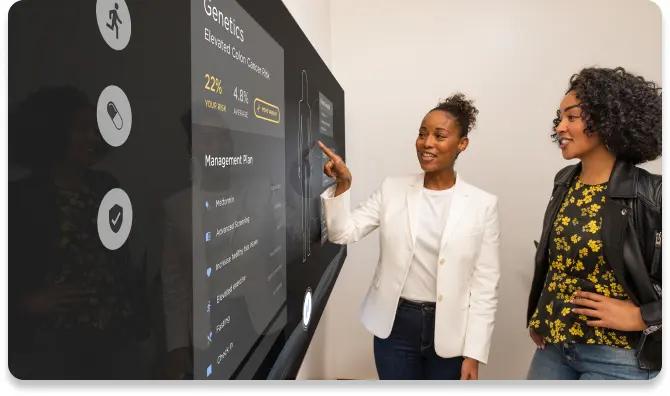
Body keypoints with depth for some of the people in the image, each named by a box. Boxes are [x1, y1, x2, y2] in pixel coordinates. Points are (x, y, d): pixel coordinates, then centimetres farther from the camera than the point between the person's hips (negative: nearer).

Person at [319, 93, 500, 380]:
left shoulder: (483, 204, -6)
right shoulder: (392, 189, -1)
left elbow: (486, 284, -5)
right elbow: (343, 233, -4)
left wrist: (474, 353, -7)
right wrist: (342, 185, -19)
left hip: (451, 331, -1)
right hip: (395, 325, 1)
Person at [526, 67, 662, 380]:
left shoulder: (650, 195, -15)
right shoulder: (564, 182, 3)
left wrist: (640, 317, -16)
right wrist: (537, 319, 12)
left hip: (614, 355, -5)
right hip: (552, 345, 6)